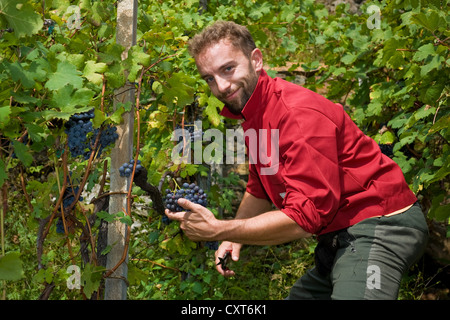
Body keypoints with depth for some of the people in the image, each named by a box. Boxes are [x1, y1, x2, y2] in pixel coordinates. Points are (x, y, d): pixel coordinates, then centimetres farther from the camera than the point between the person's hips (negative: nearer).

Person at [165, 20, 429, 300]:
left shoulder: (298, 114, -21)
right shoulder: (253, 118, 9)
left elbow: (304, 217, -25)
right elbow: (259, 191, 25)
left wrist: (218, 230, -21)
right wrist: (233, 238, 8)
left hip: (379, 225, -10)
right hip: (339, 238, 10)